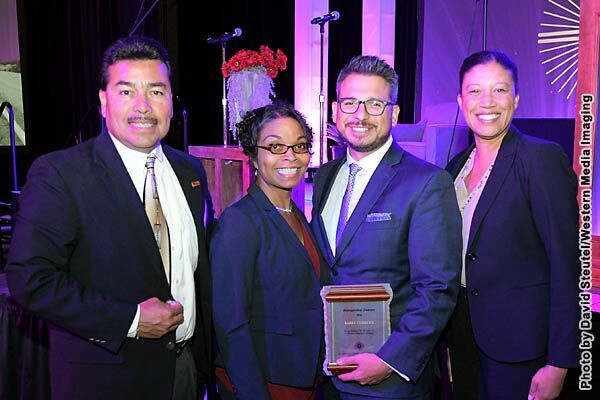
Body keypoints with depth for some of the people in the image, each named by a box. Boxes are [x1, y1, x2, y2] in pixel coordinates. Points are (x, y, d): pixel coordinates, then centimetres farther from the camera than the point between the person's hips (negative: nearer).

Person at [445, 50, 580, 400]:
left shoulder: (543, 158, -13)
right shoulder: (457, 166, 7)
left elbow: (565, 266, -16)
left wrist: (559, 364, -17)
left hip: (517, 342, -6)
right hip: (464, 337, 6)